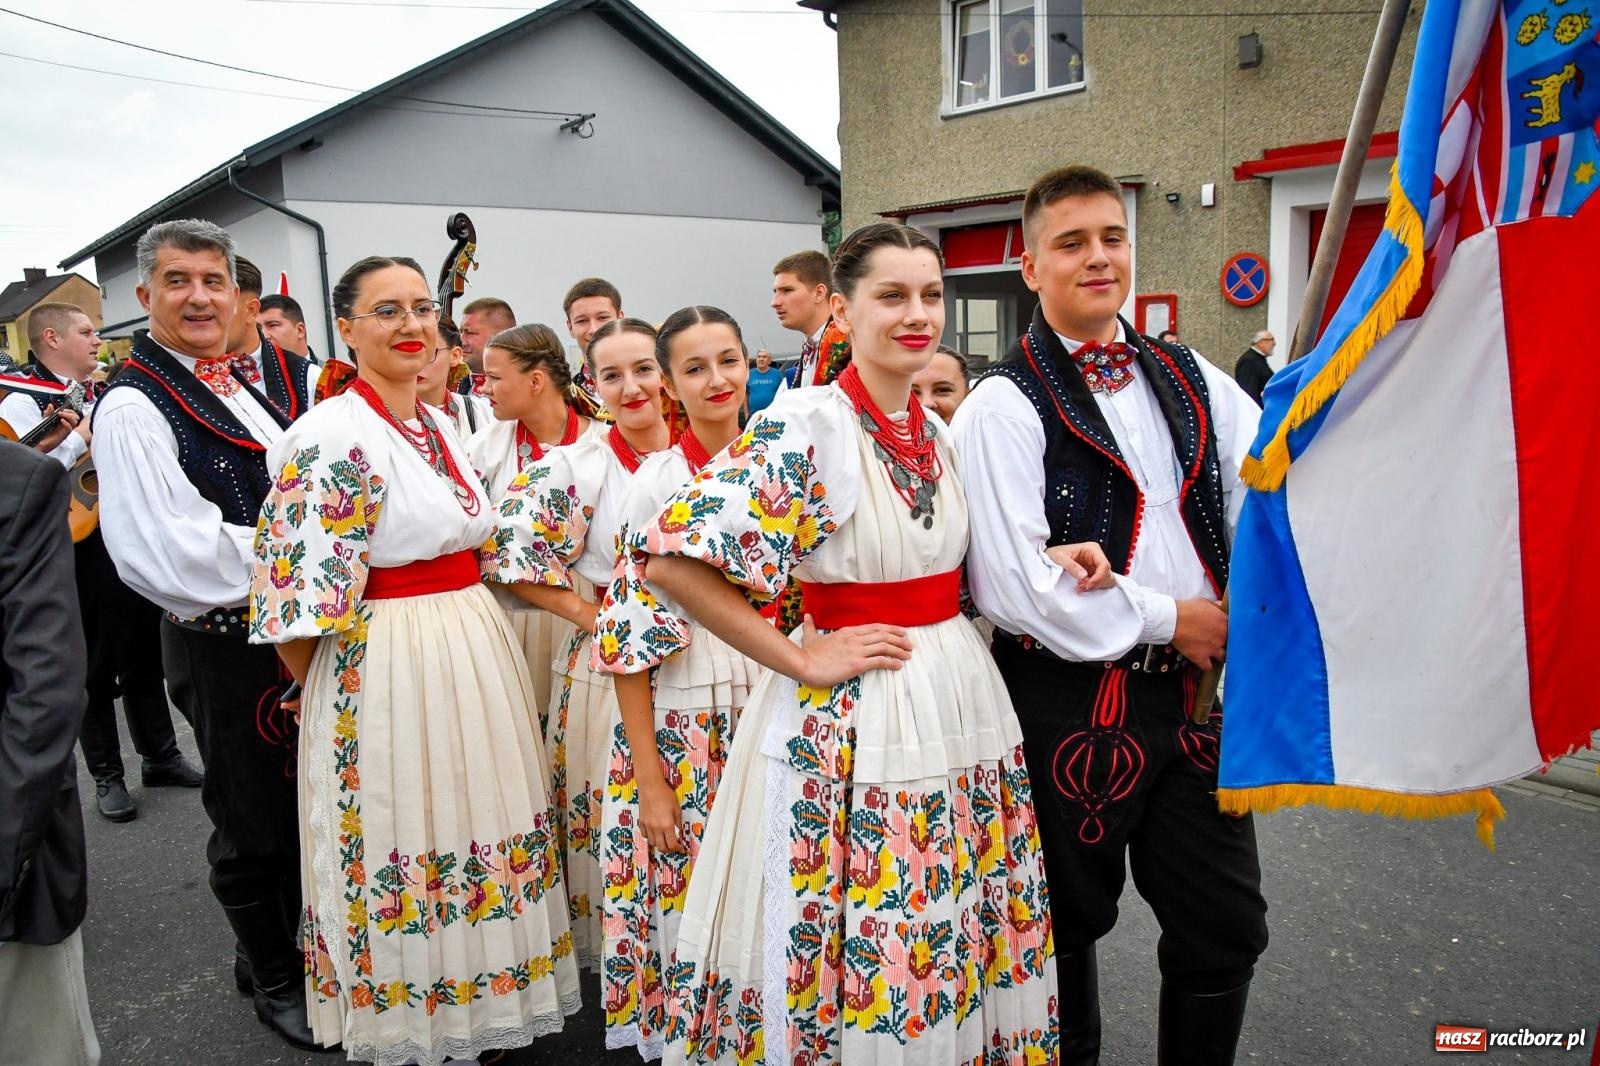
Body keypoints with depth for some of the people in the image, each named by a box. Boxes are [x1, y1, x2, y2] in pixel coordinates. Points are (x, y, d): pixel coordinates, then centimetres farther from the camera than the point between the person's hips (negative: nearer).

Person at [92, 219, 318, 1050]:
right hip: (224, 646, -6)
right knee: (253, 824, 11)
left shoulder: (269, 383, 8)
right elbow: (164, 552, -25)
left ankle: (292, 946, 43)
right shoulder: (134, 406, -14)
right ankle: (273, 980, 33)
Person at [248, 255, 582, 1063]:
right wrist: (306, 688, -3)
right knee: (407, 845, 6)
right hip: (386, 669, -8)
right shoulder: (333, 436, -16)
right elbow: (302, 589, -14)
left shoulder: (440, 425, 10)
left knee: (477, 829, 17)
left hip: (476, 653, 8)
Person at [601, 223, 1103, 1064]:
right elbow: (672, 559, -22)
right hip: (851, 720, -7)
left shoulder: (941, 430, 8)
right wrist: (800, 661, -18)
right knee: (861, 961, 6)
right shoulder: (806, 424, -14)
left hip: (963, 702, 7)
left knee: (957, 952, 17)